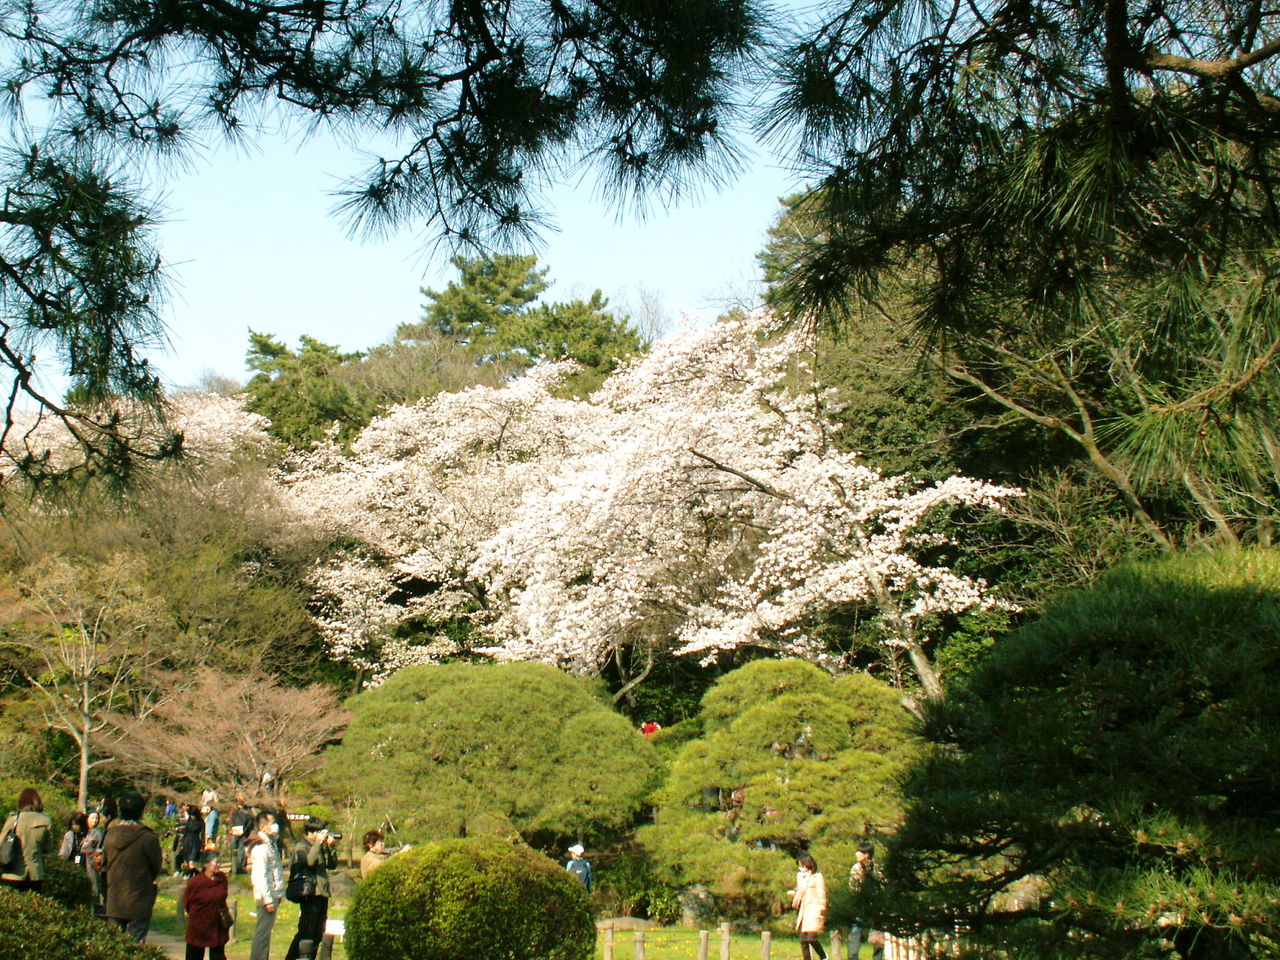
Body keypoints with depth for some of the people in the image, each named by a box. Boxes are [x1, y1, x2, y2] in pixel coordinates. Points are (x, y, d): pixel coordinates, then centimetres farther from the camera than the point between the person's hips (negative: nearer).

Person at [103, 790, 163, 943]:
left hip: (114, 903, 4)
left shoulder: (110, 834, 0)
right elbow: (157, 868, -3)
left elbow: (104, 866, 11)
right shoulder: (148, 838, -15)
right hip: (139, 904, -4)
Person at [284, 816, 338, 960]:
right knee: (306, 931, -10)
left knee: (318, 932, 11)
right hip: (310, 893, -8)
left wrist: (331, 847, 1)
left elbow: (332, 864, 14)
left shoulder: (321, 846, 19)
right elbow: (309, 861, -23)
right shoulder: (301, 846, -4)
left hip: (322, 893, 8)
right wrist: (318, 843, -18)